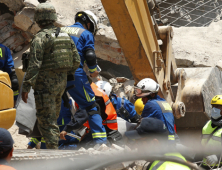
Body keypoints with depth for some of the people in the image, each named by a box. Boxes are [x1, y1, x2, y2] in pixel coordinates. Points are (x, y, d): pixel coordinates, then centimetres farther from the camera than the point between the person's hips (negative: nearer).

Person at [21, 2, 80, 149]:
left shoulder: (40, 38, -12)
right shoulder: (65, 36, 10)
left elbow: (34, 65, -18)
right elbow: (76, 60, 13)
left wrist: (26, 87, -17)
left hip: (45, 84, -7)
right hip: (61, 82, 7)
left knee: (46, 120, -6)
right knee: (53, 117, 17)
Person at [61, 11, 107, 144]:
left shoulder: (62, 31, 20)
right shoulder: (86, 34, 4)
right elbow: (90, 56, -6)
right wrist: (93, 71, 11)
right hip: (75, 75, -5)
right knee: (91, 106, 4)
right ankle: (101, 140, -3)